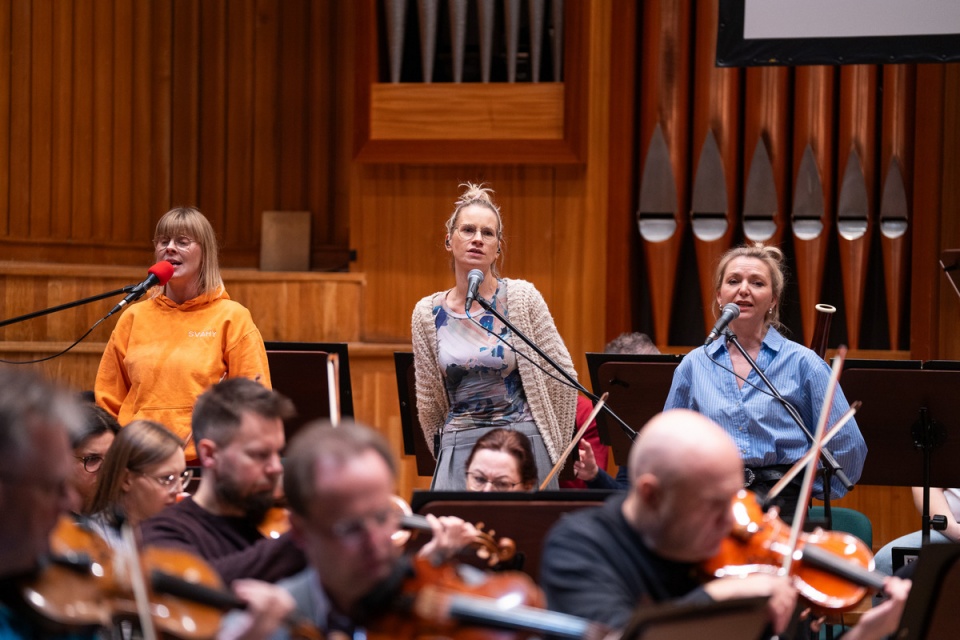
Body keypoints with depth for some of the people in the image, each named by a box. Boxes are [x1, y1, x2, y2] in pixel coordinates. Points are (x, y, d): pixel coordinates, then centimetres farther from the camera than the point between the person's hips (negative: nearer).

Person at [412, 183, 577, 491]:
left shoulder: (522, 298, -2)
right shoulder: (427, 313, 5)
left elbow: (562, 377, 3)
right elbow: (428, 401, 12)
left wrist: (554, 446, 5)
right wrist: (445, 454, 13)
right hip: (458, 450, 2)